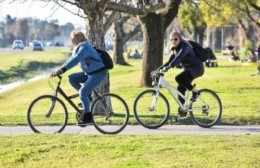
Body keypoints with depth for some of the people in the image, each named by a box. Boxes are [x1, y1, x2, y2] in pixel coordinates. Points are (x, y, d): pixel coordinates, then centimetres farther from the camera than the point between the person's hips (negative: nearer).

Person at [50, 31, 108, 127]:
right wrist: (59, 70, 1)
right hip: (90, 73, 10)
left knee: (83, 92, -19)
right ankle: (86, 97, 7)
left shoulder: (84, 48, -19)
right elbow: (71, 60, 13)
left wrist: (62, 69, -42)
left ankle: (87, 117, -13)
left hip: (99, 73, -10)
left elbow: (75, 60, -34)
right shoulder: (78, 48, 13)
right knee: (71, 78, -1)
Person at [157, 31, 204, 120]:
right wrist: (158, 69, 0)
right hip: (188, 69, 9)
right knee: (180, 88, 0)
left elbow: (179, 57, -36)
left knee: (179, 78, -29)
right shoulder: (176, 49, 9)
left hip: (197, 68, -9)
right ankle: (182, 113, 8)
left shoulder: (184, 46, -19)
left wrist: (170, 66, -49)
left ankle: (195, 92, -11)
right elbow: (170, 61, 12)